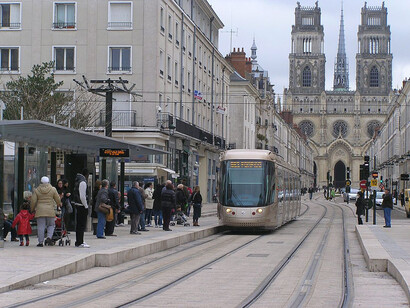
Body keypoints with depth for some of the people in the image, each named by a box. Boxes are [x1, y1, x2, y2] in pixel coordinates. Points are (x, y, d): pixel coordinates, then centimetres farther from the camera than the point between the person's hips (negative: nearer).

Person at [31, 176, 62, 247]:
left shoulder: (37, 190, 4)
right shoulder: (53, 189, 3)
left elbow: (33, 201, 3)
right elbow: (58, 199, 9)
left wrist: (32, 209, 18)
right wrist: (59, 205, 29)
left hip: (40, 211, 0)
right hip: (50, 211, 0)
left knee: (40, 227, 2)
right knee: (51, 225, 13)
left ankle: (40, 242, 1)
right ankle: (49, 237, -7)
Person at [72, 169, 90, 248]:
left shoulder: (78, 180, 13)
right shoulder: (82, 182, -16)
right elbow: (82, 197, -21)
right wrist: (86, 206, -12)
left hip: (77, 205, 10)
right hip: (82, 206, -10)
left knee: (79, 224, 16)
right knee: (82, 225, -7)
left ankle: (79, 241, 23)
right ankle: (80, 243, -7)